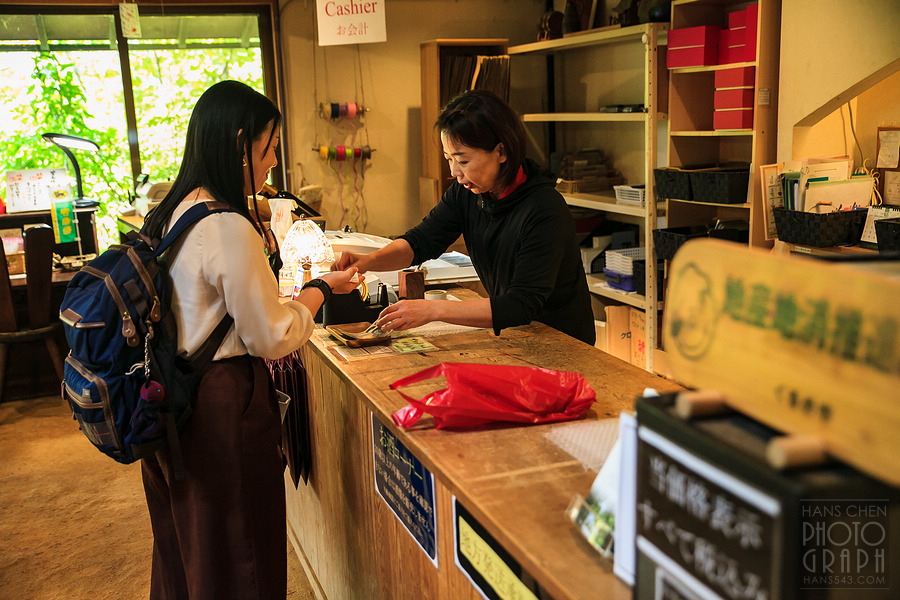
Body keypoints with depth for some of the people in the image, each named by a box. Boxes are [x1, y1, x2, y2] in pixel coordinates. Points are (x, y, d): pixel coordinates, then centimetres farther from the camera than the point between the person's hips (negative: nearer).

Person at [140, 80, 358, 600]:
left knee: (184, 546, 24)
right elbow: (272, 338, -16)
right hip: (222, 405, -9)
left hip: (172, 402, 9)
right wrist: (320, 289, -2)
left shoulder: (172, 214, 5)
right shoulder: (228, 228, -23)